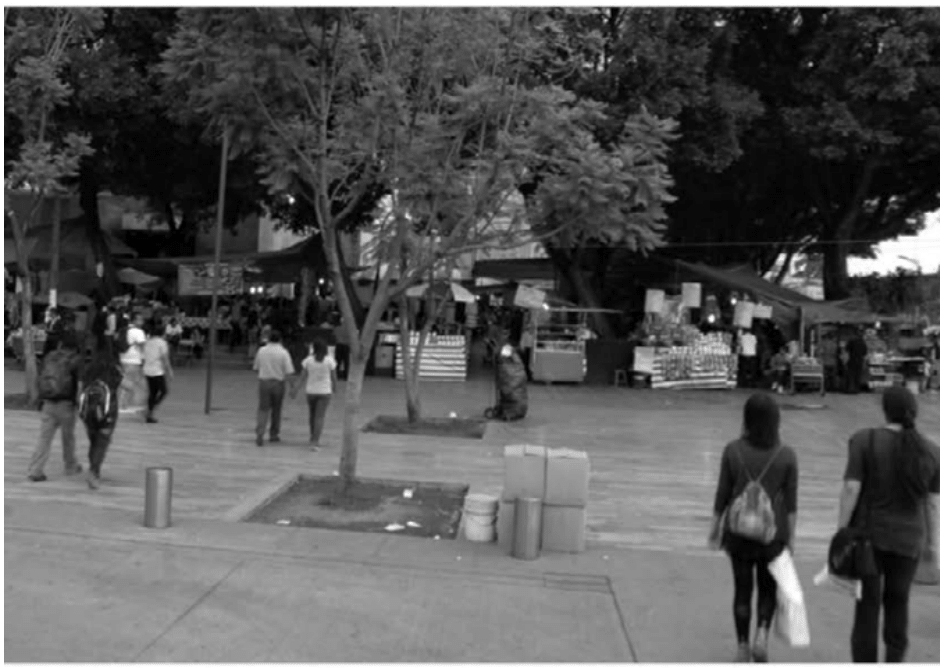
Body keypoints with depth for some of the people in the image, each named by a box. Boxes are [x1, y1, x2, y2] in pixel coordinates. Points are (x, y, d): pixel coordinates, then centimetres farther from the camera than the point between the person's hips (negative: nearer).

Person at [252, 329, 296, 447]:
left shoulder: (262, 350, 1)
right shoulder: (283, 352, -9)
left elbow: (256, 368, 9)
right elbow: (289, 371, -13)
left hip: (264, 381, 2)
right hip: (278, 383, -1)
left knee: (263, 409, 4)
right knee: (276, 409, 14)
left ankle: (259, 433, -15)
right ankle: (273, 434, 22)